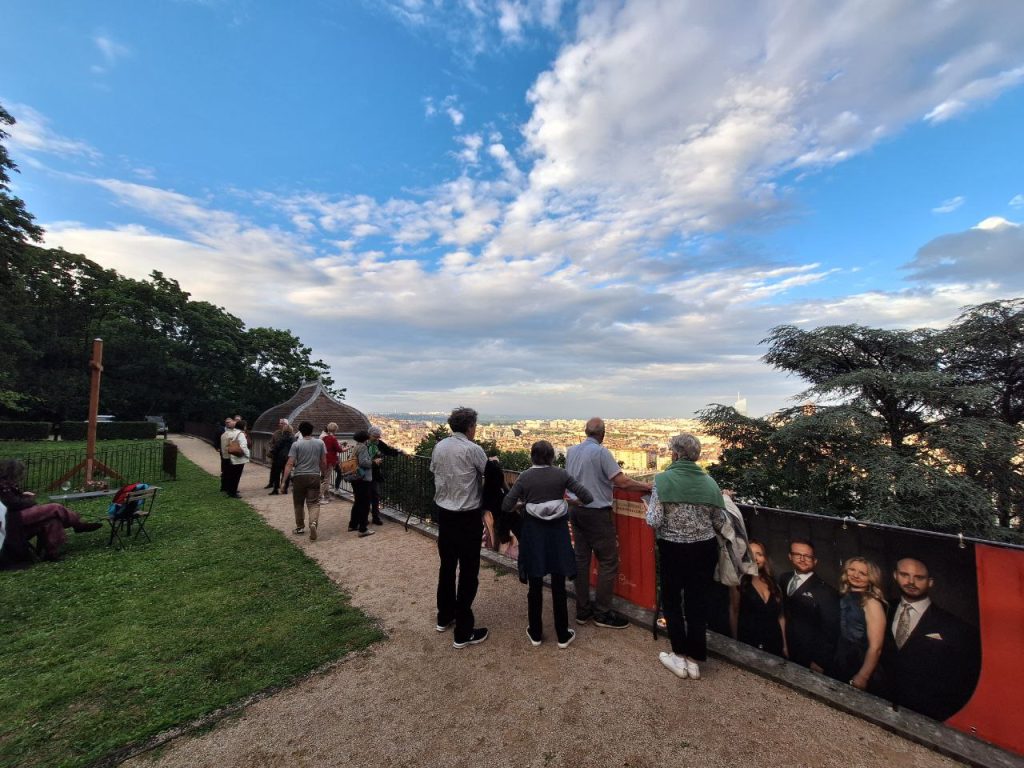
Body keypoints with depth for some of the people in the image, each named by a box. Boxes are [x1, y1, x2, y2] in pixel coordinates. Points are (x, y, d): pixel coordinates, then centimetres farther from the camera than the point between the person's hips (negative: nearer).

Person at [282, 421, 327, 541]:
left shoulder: (296, 444, -5)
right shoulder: (320, 443, 2)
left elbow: (289, 464, -10)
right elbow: (323, 462, 5)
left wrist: (284, 481, -7)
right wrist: (323, 474, 19)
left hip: (299, 477, -1)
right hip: (315, 476, 1)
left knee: (299, 504, 16)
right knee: (314, 503, 3)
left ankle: (300, 527, 28)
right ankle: (313, 523, -21)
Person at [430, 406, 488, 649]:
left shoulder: (438, 447, 1)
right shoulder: (472, 449, -18)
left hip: (443, 513, 7)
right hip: (467, 517, -7)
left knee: (447, 566, 21)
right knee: (468, 573, 5)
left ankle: (444, 617, 38)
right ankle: (463, 633, 14)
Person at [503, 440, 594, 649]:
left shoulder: (524, 477, -8)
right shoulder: (561, 474, -7)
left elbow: (506, 506, -10)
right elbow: (587, 497, -9)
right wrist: (576, 502, 12)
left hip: (533, 534, 0)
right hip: (557, 532, 1)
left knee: (535, 585, 13)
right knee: (558, 585, 12)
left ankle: (535, 634, 27)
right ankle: (562, 635, 24)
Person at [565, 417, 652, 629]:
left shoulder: (571, 451, 5)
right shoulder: (601, 452, -15)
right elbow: (622, 481, -19)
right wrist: (648, 487, -8)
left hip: (576, 510, 7)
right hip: (597, 512, -7)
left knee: (581, 558, 13)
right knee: (608, 560, 5)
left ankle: (583, 610, 23)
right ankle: (602, 613, 12)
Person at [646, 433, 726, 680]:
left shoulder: (663, 479, -16)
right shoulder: (709, 482, -5)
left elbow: (654, 521, -20)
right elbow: (720, 523, 1)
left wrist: (648, 511, 2)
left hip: (672, 550, -3)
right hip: (704, 549, 3)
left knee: (671, 601, 18)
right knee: (699, 604, 16)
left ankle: (680, 657, 27)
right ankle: (694, 660, 29)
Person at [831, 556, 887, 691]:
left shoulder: (871, 603, -17)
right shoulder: (843, 596, 0)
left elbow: (875, 647, -18)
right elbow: (839, 633, 6)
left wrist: (862, 677, -15)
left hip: (858, 668, -5)